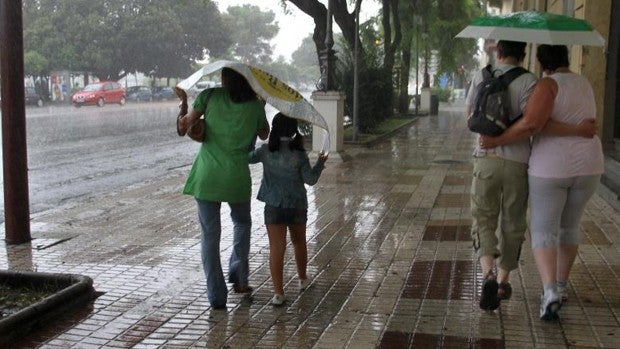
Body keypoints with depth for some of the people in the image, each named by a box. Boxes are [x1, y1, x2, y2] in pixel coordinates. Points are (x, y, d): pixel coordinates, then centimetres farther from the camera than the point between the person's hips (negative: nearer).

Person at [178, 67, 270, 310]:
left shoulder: (210, 96, -1)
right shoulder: (254, 105, 2)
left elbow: (183, 127, -3)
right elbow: (264, 134, 19)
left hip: (206, 175, -1)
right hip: (237, 177, 1)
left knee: (210, 235, 6)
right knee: (241, 223, 27)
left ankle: (217, 296, 7)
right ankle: (239, 279, 26)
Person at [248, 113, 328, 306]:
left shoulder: (266, 151, -8)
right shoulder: (299, 154, -10)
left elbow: (246, 158, 5)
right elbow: (310, 179, -6)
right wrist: (320, 163, 9)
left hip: (274, 206, -1)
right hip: (297, 206, 1)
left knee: (276, 248, -2)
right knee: (299, 243, 22)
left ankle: (278, 292, -7)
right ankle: (302, 279, 40)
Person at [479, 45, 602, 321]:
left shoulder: (548, 85, -13)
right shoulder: (584, 84, 9)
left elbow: (531, 124, -28)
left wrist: (498, 140, -19)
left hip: (550, 168, -6)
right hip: (586, 166, 6)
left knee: (543, 232, 1)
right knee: (568, 225, 23)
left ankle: (550, 291, -19)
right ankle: (560, 285, 30)